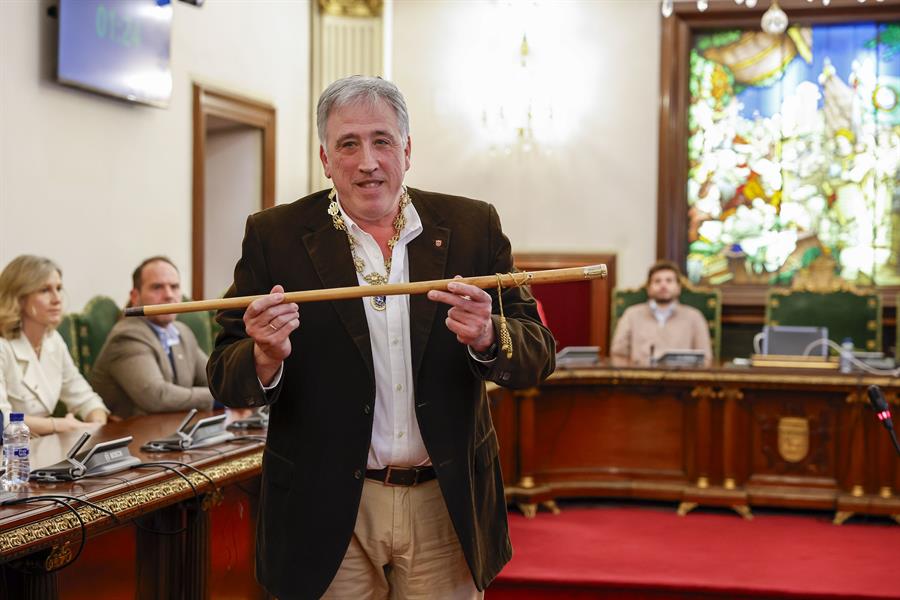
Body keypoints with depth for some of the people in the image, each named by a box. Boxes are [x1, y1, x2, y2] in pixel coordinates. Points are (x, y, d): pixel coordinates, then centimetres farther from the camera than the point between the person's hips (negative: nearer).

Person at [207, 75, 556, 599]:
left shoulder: (472, 226, 1)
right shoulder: (275, 236, -2)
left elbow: (538, 354, -2)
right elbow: (225, 378, -3)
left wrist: (488, 338, -24)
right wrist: (265, 358, -26)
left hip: (447, 506, 1)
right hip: (329, 513, -1)